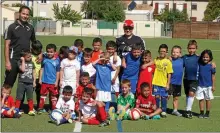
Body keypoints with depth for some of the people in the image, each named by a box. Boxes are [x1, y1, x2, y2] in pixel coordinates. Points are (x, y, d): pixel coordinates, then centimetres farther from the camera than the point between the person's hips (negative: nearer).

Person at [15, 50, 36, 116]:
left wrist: (34, 81, 7)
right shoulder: (20, 62, -3)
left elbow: (34, 73, 12)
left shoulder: (31, 63, 9)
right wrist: (23, 61, -13)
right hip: (21, 82, -3)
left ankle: (31, 110, 15)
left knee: (30, 98, 7)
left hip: (30, 83, 3)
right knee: (19, 97, 2)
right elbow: (23, 69, -19)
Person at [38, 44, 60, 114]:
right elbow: (42, 69, 7)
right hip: (45, 81, 2)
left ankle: (54, 110, 17)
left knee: (53, 96, 9)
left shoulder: (57, 60, -4)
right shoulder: (45, 59, 0)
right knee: (43, 95, 11)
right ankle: (40, 108, 19)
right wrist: (40, 79, 5)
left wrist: (57, 81, -3)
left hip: (53, 82, -1)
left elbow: (58, 72, -1)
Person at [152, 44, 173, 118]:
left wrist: (168, 84, -6)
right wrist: (151, 81, 7)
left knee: (164, 97, 5)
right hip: (156, 83, 2)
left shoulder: (168, 62, -3)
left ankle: (163, 112, 18)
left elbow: (169, 74, -3)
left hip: (164, 83, -1)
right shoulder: (156, 60, 4)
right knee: (157, 97, 4)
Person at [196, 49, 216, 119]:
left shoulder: (211, 65, -7)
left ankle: (207, 113, 19)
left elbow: (213, 76, -3)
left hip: (208, 86, -2)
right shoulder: (199, 64, -1)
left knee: (208, 99, 8)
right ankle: (201, 112, 18)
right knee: (201, 99, 7)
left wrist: (213, 85, -3)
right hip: (200, 85, 2)